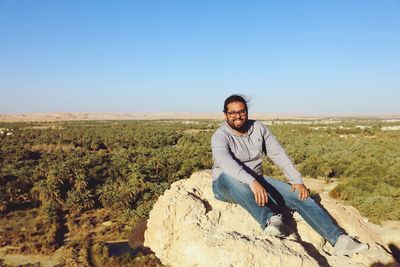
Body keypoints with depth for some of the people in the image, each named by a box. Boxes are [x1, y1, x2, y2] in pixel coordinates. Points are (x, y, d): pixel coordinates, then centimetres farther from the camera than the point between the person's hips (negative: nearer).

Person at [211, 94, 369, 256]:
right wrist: (252, 182, -51)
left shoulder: (258, 128, 0)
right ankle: (269, 220, -48)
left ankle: (338, 239, -14)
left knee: (299, 195, -12)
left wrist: (297, 181, -10)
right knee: (232, 177, -40)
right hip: (225, 185, -4)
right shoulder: (220, 136, -16)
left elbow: (278, 154, 0)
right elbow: (225, 162, -36)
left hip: (256, 181, 4)